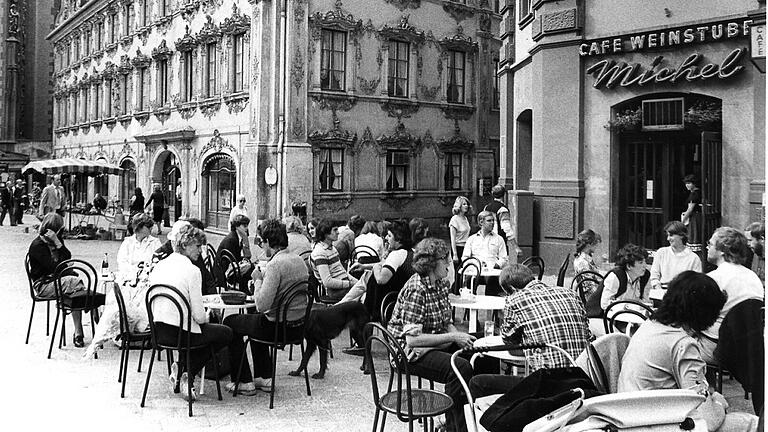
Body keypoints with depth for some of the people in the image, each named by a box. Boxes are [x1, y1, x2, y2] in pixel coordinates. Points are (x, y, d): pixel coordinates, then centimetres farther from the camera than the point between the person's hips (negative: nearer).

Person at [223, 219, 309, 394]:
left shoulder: (275, 264, -23)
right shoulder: (299, 260, 5)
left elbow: (262, 305, -26)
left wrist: (258, 280, -12)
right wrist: (262, 279, 12)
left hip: (279, 327, -9)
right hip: (298, 326, 9)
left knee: (230, 323, 13)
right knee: (254, 320, 35)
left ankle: (244, 382, 18)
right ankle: (265, 378, 34)